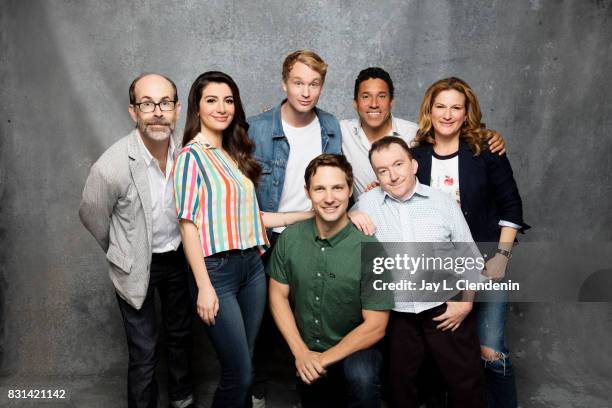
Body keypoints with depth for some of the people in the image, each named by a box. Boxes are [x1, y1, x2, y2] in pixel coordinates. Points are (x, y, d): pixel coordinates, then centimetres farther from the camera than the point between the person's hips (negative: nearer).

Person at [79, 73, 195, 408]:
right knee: (144, 352, 6)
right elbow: (92, 216, -8)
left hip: (178, 257, 4)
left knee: (180, 335, 22)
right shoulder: (111, 167, -27)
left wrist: (177, 248, 11)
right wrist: (123, 254, 7)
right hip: (137, 266, -4)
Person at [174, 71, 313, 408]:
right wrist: (204, 287, -16)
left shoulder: (235, 154, 13)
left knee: (243, 367, 14)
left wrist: (310, 213, 9)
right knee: (239, 374, 1)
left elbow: (248, 216, 10)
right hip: (217, 269, -6)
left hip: (252, 265, 6)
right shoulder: (192, 156, -6)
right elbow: (188, 225, -11)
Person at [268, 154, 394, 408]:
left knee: (361, 376, -33)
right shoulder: (289, 238, -9)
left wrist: (325, 358, -18)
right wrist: (301, 352, -9)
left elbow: (375, 326, -18)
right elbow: (278, 294, -1)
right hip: (305, 352, 4)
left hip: (354, 349, -4)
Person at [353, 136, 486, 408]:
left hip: (447, 312, 0)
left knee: (467, 386, 11)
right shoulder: (366, 203, -1)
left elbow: (470, 258, 3)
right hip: (398, 316, 1)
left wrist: (467, 303, -1)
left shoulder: (443, 202, -2)